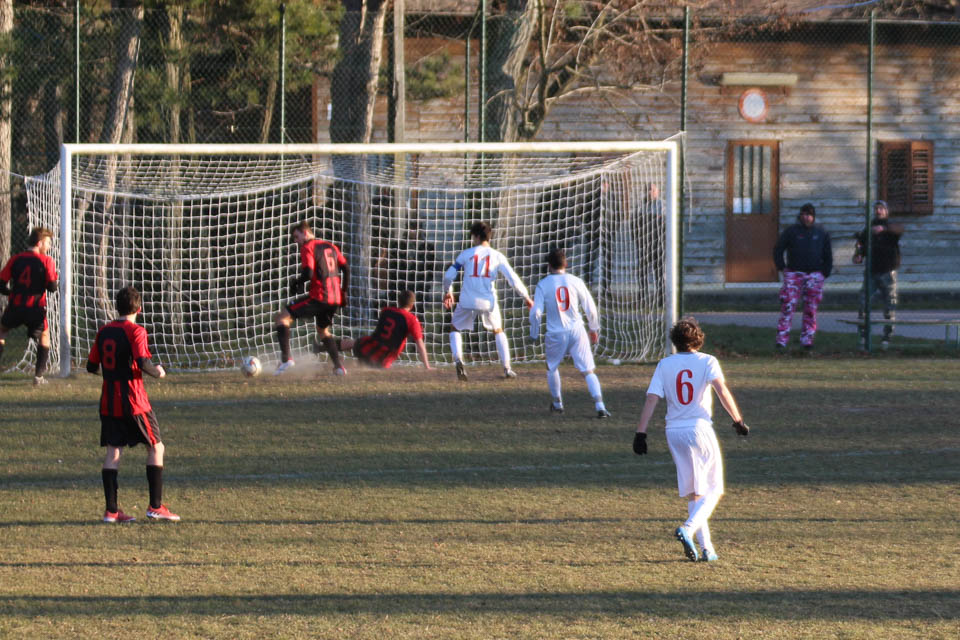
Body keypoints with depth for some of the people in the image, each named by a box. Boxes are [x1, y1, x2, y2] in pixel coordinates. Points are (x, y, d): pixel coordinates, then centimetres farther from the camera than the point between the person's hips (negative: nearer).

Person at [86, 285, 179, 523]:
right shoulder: (136, 331, -11)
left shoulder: (104, 331, 7)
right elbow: (143, 363, -23)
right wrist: (157, 371, -3)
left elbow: (92, 366, 10)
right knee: (156, 448, 6)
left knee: (113, 451, 6)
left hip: (109, 402, 6)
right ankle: (156, 506, 2)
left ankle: (111, 510, 1)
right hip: (134, 401, -6)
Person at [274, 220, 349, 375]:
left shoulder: (307, 248, -5)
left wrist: (296, 283, 1)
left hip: (318, 297, -8)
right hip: (335, 299, 8)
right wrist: (343, 292, 22)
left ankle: (286, 358, -18)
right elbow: (346, 269, 15)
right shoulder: (331, 246, 17)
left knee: (282, 318, -3)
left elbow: (308, 273, -17)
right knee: (323, 330, 29)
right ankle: (338, 366, 18)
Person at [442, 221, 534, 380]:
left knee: (455, 328, 20)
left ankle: (458, 360, -6)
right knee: (498, 331, 24)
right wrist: (526, 297, 11)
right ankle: (507, 369, 18)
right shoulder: (497, 256, 2)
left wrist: (447, 292, 23)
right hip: (488, 301, 1)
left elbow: (449, 275, 4)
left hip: (468, 301, -1)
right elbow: (513, 279, -1)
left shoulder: (466, 254, 2)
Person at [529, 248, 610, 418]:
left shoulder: (543, 285, -3)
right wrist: (594, 330, 18)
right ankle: (599, 406, -14)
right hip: (576, 331, 0)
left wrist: (534, 334, 8)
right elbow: (590, 308, 3)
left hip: (555, 334, 0)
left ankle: (557, 403, 35)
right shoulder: (575, 281, 0)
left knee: (552, 368, 26)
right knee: (588, 371, 0)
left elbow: (536, 312, -8)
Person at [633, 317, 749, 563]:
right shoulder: (707, 361, -1)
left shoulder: (664, 365, 7)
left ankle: (706, 548, 9)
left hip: (674, 432, 4)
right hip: (699, 429, -4)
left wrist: (640, 433, -1)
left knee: (692, 493, 13)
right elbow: (721, 389, -16)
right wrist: (738, 421, -14)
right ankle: (688, 528, -20)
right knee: (712, 490, 4)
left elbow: (651, 399, -1)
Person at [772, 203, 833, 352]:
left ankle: (807, 340, 10)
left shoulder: (821, 233, 10)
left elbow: (828, 256, 16)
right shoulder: (791, 231, 4)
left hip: (814, 276, 2)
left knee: (811, 309, 2)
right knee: (788, 307, -10)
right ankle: (781, 340, -11)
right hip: (794, 274, -2)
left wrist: (825, 273, 6)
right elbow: (778, 250, 8)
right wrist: (782, 268, -1)